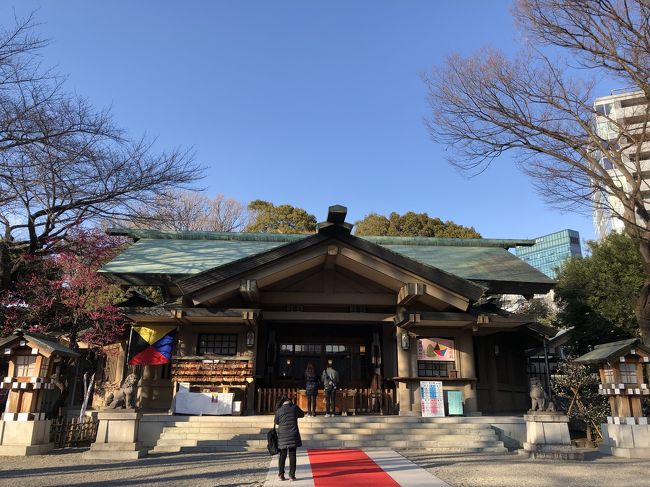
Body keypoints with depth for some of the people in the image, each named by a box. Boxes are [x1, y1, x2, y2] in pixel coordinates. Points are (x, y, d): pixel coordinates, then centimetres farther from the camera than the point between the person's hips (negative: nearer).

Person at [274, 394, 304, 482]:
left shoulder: (279, 411, -3)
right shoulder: (294, 407, -4)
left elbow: (276, 422, 10)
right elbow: (302, 415, 13)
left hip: (282, 436, 1)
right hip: (293, 435, -1)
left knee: (282, 455, 10)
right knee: (292, 455, 4)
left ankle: (281, 475, 13)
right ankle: (291, 475, 5)